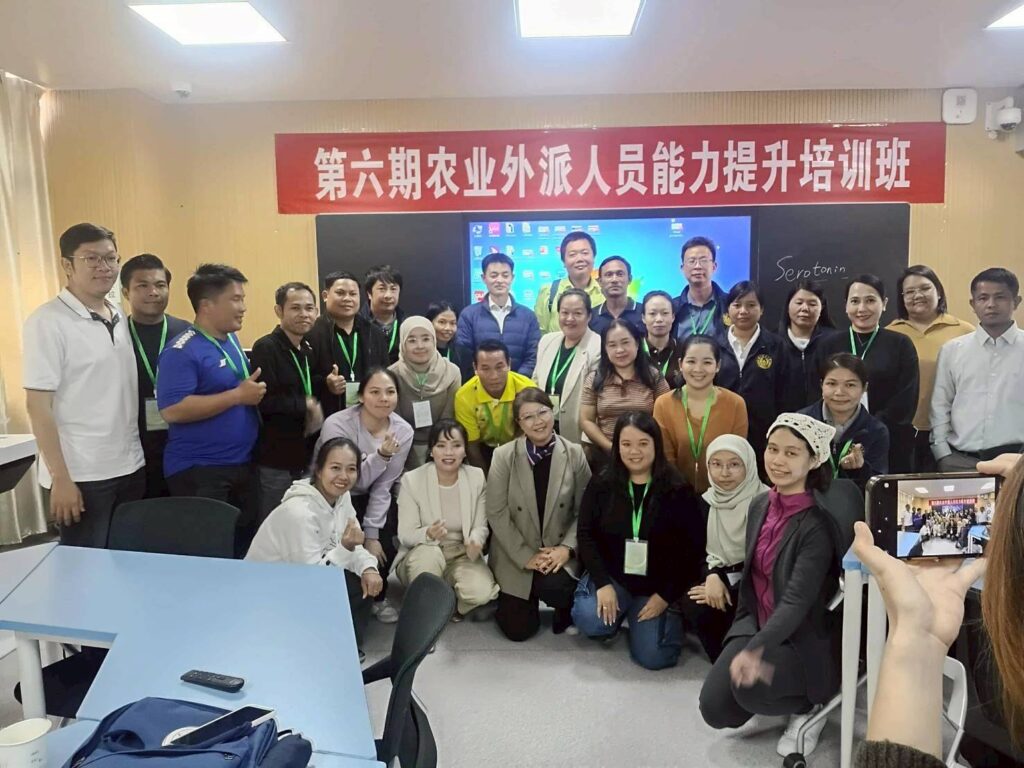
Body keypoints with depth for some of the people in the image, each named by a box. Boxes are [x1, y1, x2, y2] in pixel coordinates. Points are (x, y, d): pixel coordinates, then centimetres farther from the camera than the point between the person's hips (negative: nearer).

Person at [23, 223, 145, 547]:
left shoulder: (121, 318, 9)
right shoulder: (47, 322, -10)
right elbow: (38, 405, -12)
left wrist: (136, 457, 10)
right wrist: (60, 478, -15)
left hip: (130, 467, 6)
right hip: (80, 475, -6)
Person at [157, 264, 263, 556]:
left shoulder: (232, 340, 9)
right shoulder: (182, 351, -16)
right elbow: (172, 410, -25)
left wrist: (254, 390, 5)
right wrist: (238, 395, -23)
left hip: (243, 465, 8)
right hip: (199, 471, -8)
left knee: (246, 544, 18)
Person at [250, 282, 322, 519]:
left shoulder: (307, 350, 11)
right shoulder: (265, 348, -13)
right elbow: (265, 401, -24)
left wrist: (316, 413, -5)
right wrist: (307, 406, -13)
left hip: (305, 458, 7)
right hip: (275, 461, -7)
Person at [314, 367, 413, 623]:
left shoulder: (403, 431, -15)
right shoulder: (337, 425, -26)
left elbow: (383, 486, -11)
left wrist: (372, 533, -15)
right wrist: (381, 455, -38)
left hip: (371, 497, 3)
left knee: (386, 540, -18)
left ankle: (378, 595, 12)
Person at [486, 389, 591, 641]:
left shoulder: (574, 454, -4)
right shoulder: (503, 456, -9)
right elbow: (497, 514, -10)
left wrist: (567, 548, -16)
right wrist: (526, 557, -14)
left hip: (560, 554, 0)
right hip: (516, 557, 0)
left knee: (554, 586, -31)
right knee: (519, 630, -2)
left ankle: (566, 609, 5)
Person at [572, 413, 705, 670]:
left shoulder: (679, 490, -7)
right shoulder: (601, 485, -2)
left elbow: (693, 549, -7)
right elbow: (585, 534, -4)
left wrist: (666, 595, -12)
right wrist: (602, 583, -15)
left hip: (657, 584, -1)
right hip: (611, 575, 1)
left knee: (652, 657, -13)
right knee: (591, 622, -27)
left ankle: (670, 614, 19)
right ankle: (619, 611, 10)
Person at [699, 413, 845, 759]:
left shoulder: (817, 523, -21)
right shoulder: (759, 505, 0)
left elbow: (798, 600, -26)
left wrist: (756, 651, -37)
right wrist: (749, 643, 5)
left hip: (802, 637, -6)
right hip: (755, 626, 6)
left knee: (749, 687, -30)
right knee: (715, 709, -7)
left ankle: (809, 706, 2)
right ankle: (772, 688, 21)